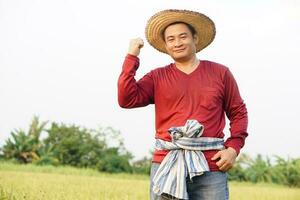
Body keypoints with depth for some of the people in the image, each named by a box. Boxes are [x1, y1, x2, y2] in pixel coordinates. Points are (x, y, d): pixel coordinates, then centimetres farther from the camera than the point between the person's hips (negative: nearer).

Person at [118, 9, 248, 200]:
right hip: (166, 164, 1)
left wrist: (233, 148, 0)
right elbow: (127, 99, -2)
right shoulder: (157, 77, 11)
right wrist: (132, 57, -1)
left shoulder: (220, 73, 10)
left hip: (211, 167, 0)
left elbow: (238, 112, 13)